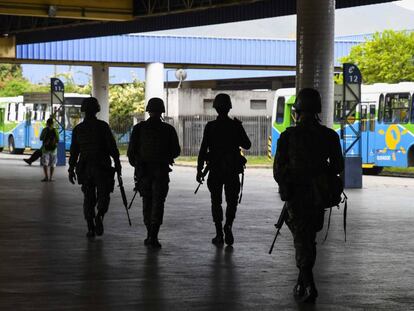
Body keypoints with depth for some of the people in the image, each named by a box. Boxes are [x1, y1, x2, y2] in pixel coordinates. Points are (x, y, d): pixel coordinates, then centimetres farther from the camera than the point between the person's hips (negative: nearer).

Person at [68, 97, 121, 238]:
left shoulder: (78, 129, 3)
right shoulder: (103, 126, -7)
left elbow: (74, 151, 6)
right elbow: (112, 147, -8)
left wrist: (71, 169, 13)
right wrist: (117, 164, 0)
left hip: (85, 168, 3)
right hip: (102, 167, -3)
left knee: (89, 198, 11)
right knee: (103, 196, 7)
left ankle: (91, 228, 3)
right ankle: (99, 216, -20)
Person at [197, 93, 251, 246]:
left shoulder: (210, 126, -6)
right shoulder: (236, 126, -4)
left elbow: (203, 149, -7)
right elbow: (247, 145, 5)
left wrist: (199, 170, -2)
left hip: (215, 170, 0)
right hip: (232, 170, 0)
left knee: (216, 202, 9)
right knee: (232, 201, 11)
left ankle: (219, 234, 7)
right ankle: (228, 225, -14)